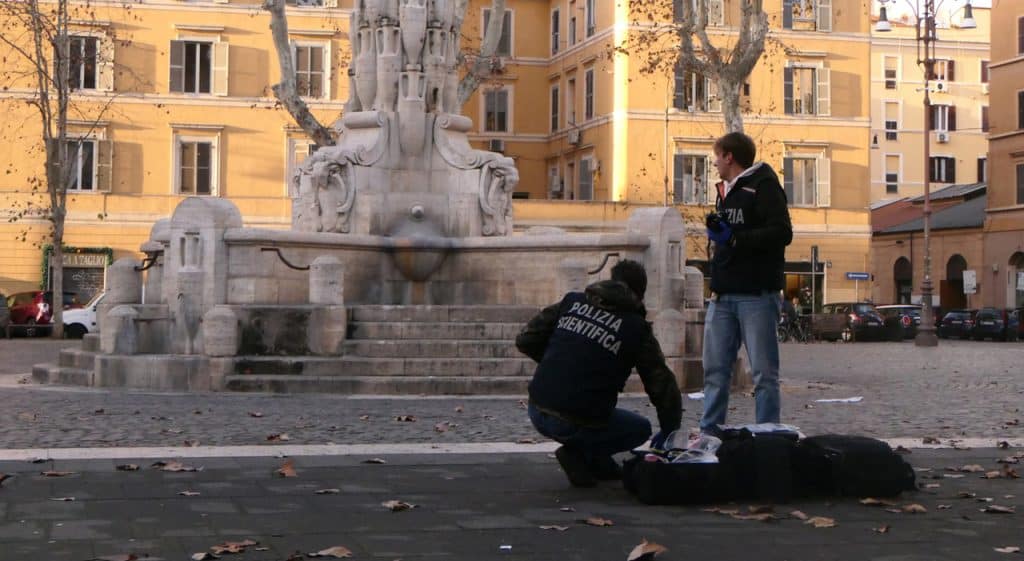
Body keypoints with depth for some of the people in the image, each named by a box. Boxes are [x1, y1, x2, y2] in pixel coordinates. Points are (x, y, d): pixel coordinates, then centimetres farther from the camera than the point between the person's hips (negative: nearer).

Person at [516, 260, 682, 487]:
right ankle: (578, 453, 0)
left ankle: (598, 461, 24)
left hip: (537, 413, 6)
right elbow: (663, 385, 2)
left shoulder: (572, 301, 8)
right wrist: (670, 433, 16)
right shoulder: (637, 328, -2)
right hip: (576, 423, -5)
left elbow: (525, 341, 9)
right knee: (641, 428, 19)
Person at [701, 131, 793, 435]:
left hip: (757, 293, -8)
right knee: (715, 369, 9)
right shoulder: (725, 190, 21)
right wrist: (716, 228, 4)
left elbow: (782, 232, -17)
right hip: (723, 294, 8)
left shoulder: (763, 186, -6)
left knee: (763, 371, -3)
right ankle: (708, 433, 15)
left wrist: (734, 238, -17)